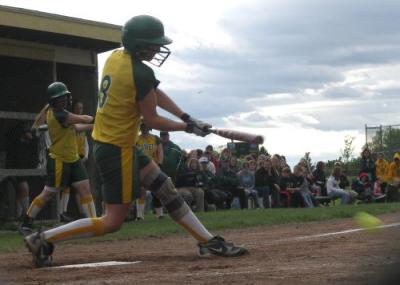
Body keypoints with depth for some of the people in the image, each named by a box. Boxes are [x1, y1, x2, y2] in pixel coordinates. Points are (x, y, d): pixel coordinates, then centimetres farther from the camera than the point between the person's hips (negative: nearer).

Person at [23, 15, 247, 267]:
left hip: (108, 143, 10)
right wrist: (189, 128, 1)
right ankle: (44, 239, -1)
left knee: (166, 188, 14)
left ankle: (209, 242, 19)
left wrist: (187, 118, 3)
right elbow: (152, 120, -13)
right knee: (113, 222, -2)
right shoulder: (141, 73, -22)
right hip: (118, 150, -10)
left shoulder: (116, 57, 5)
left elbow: (155, 93, 10)